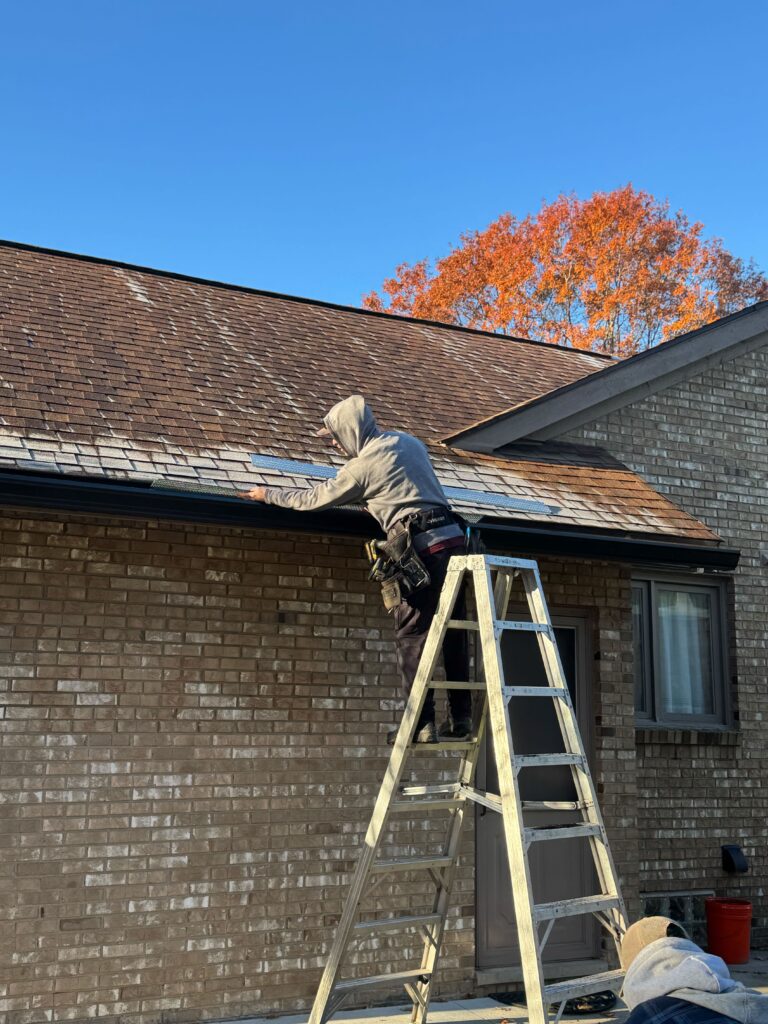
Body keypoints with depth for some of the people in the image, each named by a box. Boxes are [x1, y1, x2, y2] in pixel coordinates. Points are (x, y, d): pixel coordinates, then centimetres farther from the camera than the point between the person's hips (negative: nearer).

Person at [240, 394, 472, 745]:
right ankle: (461, 718, 13)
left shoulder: (362, 466, -4)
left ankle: (421, 723, -3)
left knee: (412, 635, -1)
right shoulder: (408, 441, 17)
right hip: (452, 537, 7)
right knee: (453, 633, 9)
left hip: (422, 548, -7)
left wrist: (268, 494, 19)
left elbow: (314, 499, 7)